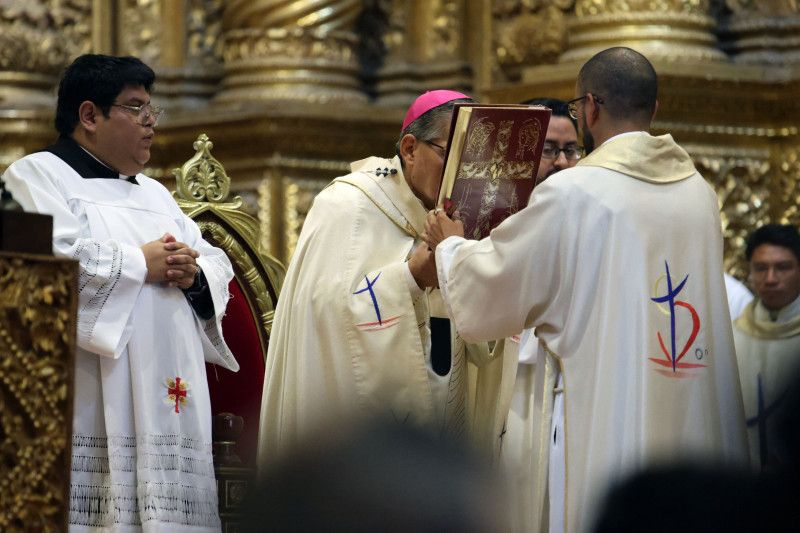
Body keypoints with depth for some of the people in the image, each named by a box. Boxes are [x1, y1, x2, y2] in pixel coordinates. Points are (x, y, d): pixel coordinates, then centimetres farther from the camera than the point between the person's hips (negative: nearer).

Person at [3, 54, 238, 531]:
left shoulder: (154, 193, 26)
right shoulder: (39, 177, 2)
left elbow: (217, 267, 22)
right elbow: (51, 260, -16)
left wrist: (194, 274, -2)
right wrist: (142, 264, -6)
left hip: (170, 403, 7)